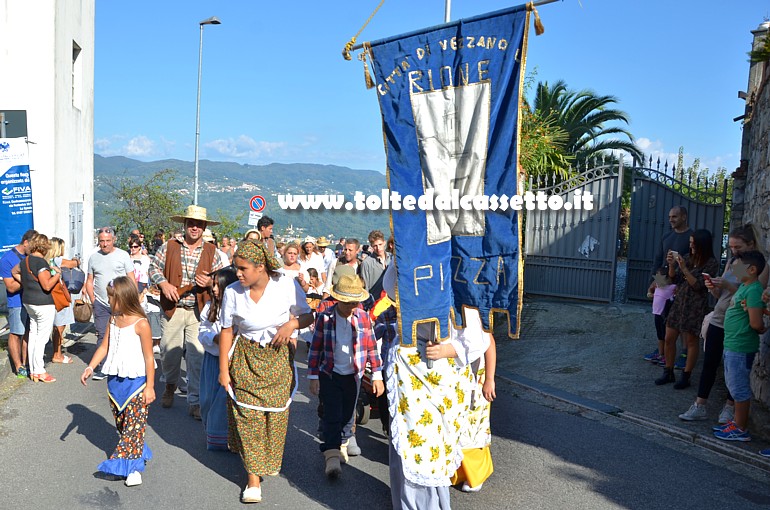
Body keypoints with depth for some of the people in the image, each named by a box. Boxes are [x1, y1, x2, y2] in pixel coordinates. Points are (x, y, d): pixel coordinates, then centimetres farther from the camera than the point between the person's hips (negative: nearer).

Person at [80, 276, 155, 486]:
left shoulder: (140, 324, -17)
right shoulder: (113, 320, 4)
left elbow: (149, 357, -14)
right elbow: (104, 346, 12)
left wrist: (150, 387, -13)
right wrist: (90, 367, -1)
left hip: (136, 381, -7)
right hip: (115, 379, 7)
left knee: (134, 422, -2)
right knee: (120, 421, 15)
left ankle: (130, 466, 6)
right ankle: (137, 454, 30)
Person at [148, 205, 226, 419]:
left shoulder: (212, 252, 5)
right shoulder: (169, 247, 4)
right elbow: (154, 267, 8)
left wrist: (211, 282, -12)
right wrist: (164, 283, -10)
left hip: (199, 312, -1)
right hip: (172, 310, 1)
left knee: (198, 357, -3)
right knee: (169, 352, 11)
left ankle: (195, 402, 7)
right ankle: (170, 386, 41)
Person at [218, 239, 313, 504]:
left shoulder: (287, 285, -13)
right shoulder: (232, 292, -11)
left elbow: (308, 316, -1)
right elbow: (227, 331, -2)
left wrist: (292, 323, -23)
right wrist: (224, 370, -1)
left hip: (278, 358, 0)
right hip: (245, 359, 0)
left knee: (276, 413, 7)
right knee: (248, 416, -2)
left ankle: (270, 461, 35)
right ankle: (253, 477, 11)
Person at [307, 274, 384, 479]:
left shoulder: (363, 317, -6)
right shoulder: (325, 318, -11)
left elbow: (372, 347, 1)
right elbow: (315, 348, -4)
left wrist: (377, 376, 0)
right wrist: (313, 377, -4)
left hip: (353, 376, 3)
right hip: (329, 375, -3)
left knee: (346, 415, 15)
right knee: (332, 416, -7)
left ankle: (333, 444, 38)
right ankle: (332, 456, -5)